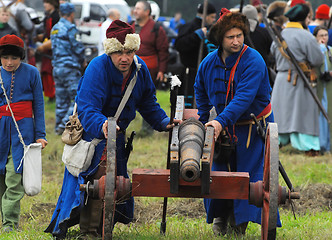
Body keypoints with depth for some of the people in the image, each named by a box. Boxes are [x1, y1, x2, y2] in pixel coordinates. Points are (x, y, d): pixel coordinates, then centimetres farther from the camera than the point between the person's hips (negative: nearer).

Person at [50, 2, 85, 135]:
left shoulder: (55, 28, 14)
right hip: (69, 68, -8)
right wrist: (82, 61, 8)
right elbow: (77, 48, -12)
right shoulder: (70, 28, -12)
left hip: (57, 68, 8)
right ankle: (65, 124, -13)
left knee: (61, 99, 13)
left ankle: (59, 127, 13)